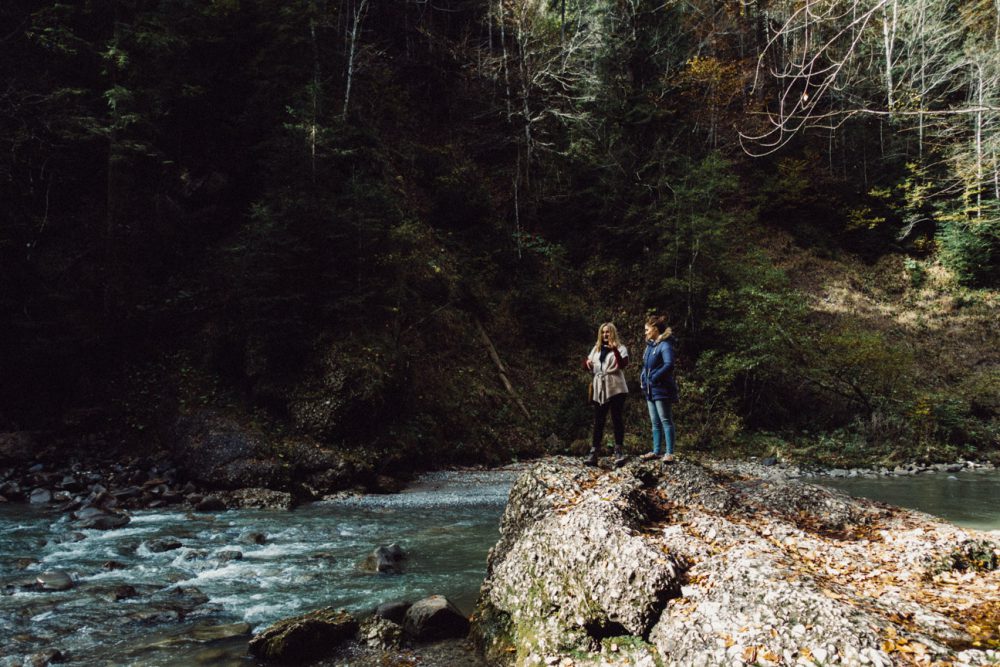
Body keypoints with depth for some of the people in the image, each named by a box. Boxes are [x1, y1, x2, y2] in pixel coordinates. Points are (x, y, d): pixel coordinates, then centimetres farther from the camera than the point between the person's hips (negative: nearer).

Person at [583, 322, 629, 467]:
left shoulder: (620, 348, 3)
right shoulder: (596, 349, 18)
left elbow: (622, 364, -15)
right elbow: (588, 366, 24)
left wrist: (615, 350, -28)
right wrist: (587, 362, 0)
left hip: (615, 389, -4)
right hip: (599, 390, 4)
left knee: (617, 419, -3)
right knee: (598, 421, 3)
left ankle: (619, 451, 1)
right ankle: (593, 452, 1)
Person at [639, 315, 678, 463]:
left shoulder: (665, 345, -13)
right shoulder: (650, 345, 15)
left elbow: (669, 365, -26)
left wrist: (653, 378, -21)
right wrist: (643, 379, 7)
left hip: (662, 390, -9)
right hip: (650, 390, 9)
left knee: (666, 421, -5)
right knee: (655, 423, 12)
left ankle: (669, 453, -3)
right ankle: (656, 451, 18)